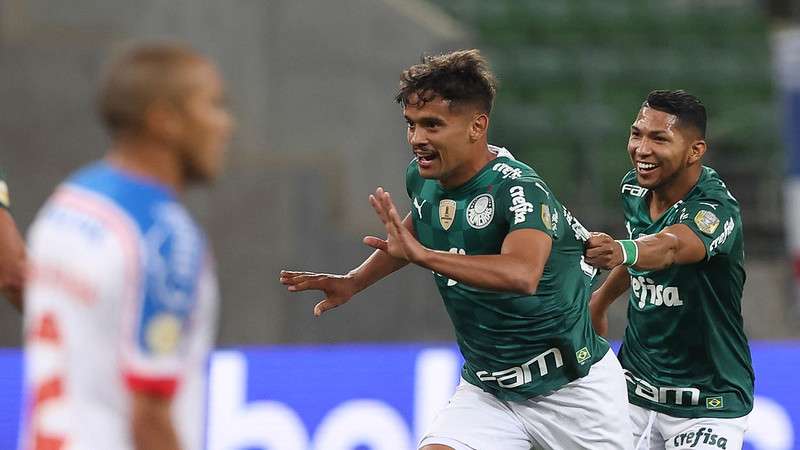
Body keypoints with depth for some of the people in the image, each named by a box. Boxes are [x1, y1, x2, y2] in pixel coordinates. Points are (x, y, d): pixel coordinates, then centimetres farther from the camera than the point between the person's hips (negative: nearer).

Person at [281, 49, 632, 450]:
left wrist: (421, 255, -51)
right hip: (486, 393, 5)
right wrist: (354, 281, 14)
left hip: (571, 388, -5)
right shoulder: (422, 178, -3)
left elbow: (522, 275, -46)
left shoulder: (519, 189, -26)